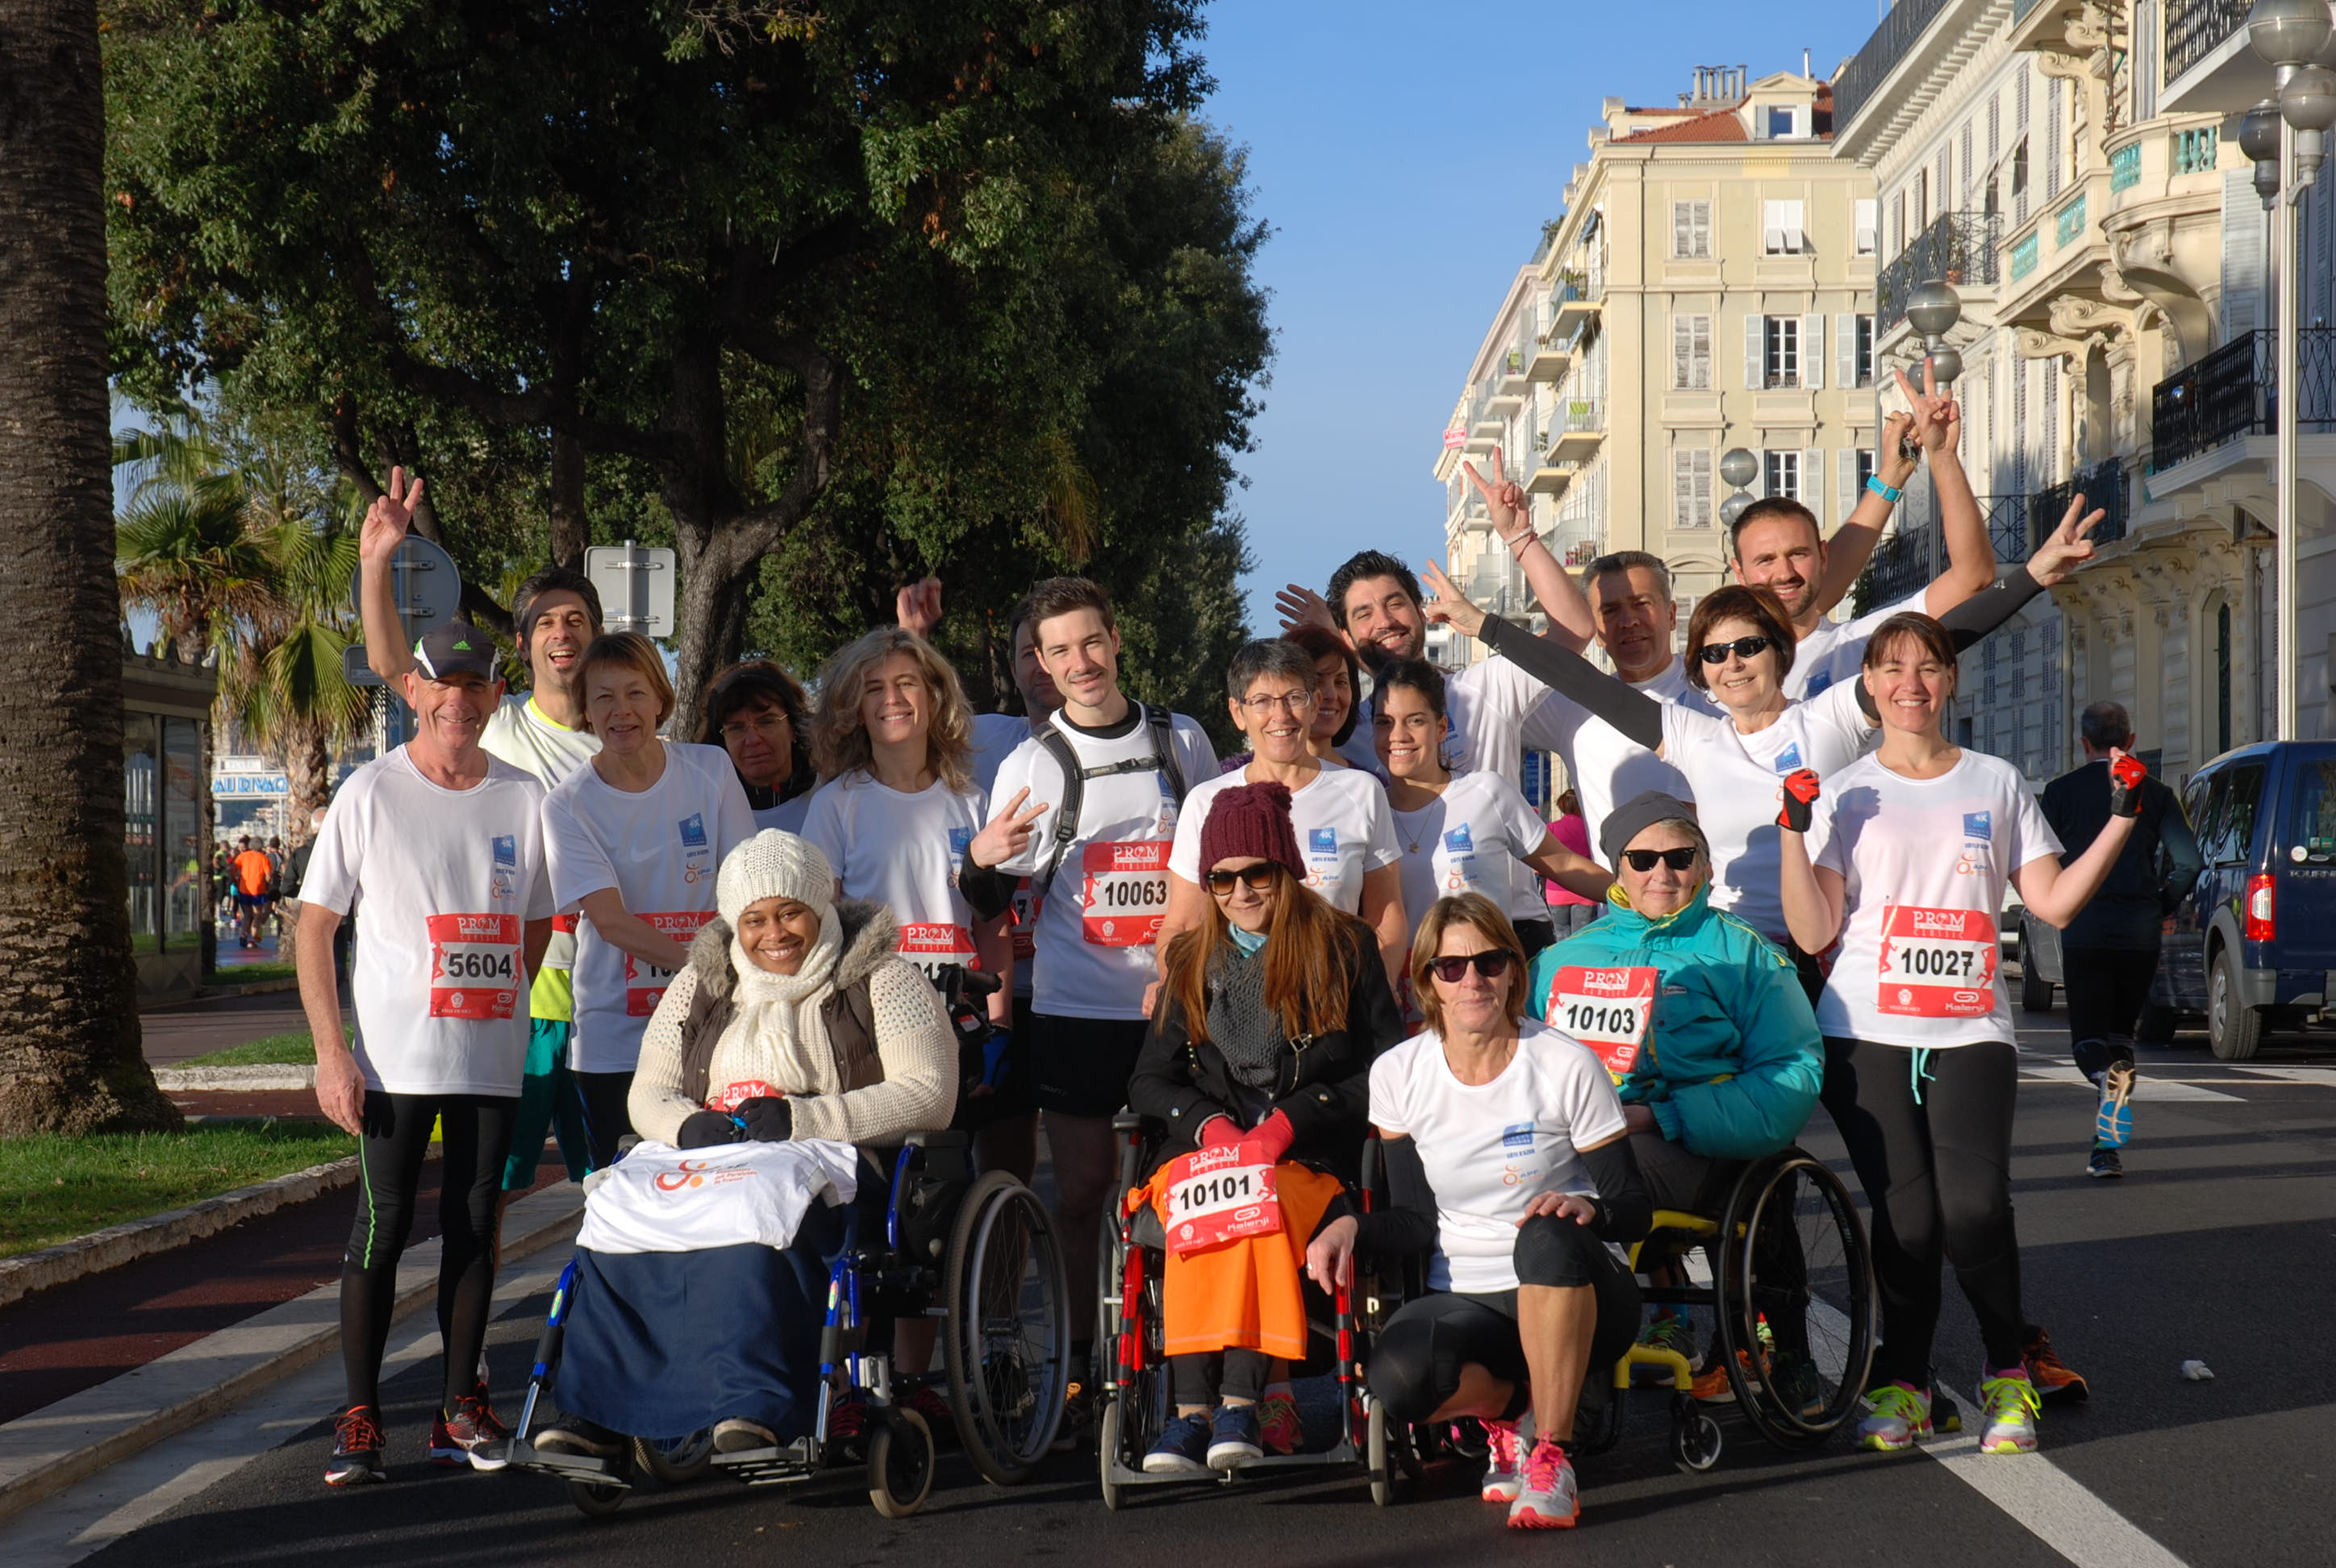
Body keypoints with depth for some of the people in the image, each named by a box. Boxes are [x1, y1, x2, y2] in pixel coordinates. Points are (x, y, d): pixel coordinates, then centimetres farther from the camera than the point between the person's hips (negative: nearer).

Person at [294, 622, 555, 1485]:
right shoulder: (371, 793, -2)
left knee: (475, 1227, 8)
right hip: (393, 1058, -3)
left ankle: (461, 1409, 16)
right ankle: (358, 1417, 5)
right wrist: (331, 1051, -9)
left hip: (493, 1058, 3)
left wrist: (500, 1005, 7)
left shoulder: (524, 797, 6)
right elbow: (314, 925, -2)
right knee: (382, 1228, -2)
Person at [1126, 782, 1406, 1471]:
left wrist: (1289, 1122, -9)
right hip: (1205, 1148, 2)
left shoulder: (1345, 946, 10)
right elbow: (1148, 1079, 18)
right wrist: (1210, 1123, -4)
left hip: (1311, 1159, -2)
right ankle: (1197, 1411, -39)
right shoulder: (1191, 958, 21)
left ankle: (1239, 1404, -37)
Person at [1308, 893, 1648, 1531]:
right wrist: (1352, 1227, -17)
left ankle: (1552, 1455, -22)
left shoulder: (1565, 1065, -8)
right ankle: (1510, 1406, 4)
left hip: (1572, 1295, -2)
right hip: (1464, 1300, 2)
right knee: (1398, 1375, -32)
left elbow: (1635, 1209, -5)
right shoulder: (1399, 1074, 0)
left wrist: (1589, 1209, -29)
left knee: (1549, 1238, -39)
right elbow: (1416, 1220, 4)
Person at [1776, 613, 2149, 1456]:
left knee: (1973, 1205, -18)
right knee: (1906, 1216, -10)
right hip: (1867, 1033, 0)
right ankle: (1902, 1379, 11)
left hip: (1970, 1033, 0)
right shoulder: (1843, 793, 8)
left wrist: (2120, 820, 0)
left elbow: (2053, 901, 8)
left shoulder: (1997, 784, 13)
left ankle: (2008, 1371, 3)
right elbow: (1813, 933, 0)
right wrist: (1794, 832, -10)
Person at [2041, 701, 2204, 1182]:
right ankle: (2109, 1145, 10)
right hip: (2141, 931, 2)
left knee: (2087, 1035, 5)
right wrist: (2160, 905, 13)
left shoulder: (2062, 791, 0)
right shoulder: (2155, 793, 5)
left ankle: (2108, 1074, -31)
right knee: (2121, 1030, 15)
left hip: (2084, 930, -2)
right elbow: (2189, 862, -2)